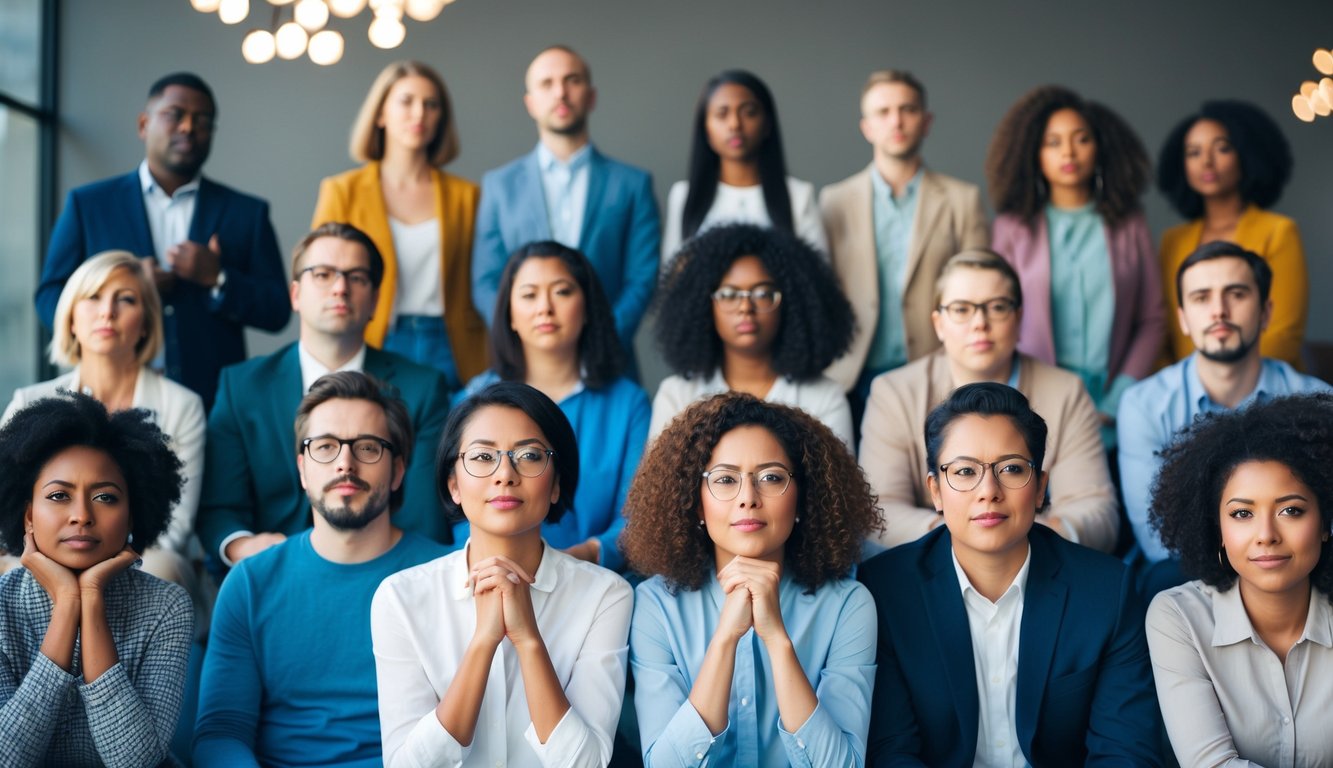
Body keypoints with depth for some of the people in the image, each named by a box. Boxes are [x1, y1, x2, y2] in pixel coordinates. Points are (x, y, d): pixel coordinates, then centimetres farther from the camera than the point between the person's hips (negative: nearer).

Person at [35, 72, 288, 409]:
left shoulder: (247, 213, 11)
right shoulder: (88, 204, 10)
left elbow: (277, 312, 6)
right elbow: (50, 302, 6)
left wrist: (217, 279, -10)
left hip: (216, 406, 1)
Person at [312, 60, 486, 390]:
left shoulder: (465, 196, 10)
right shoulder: (342, 192, 6)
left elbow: (474, 295, 9)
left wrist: (481, 380, 2)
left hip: (450, 357, 1)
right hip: (375, 353, -1)